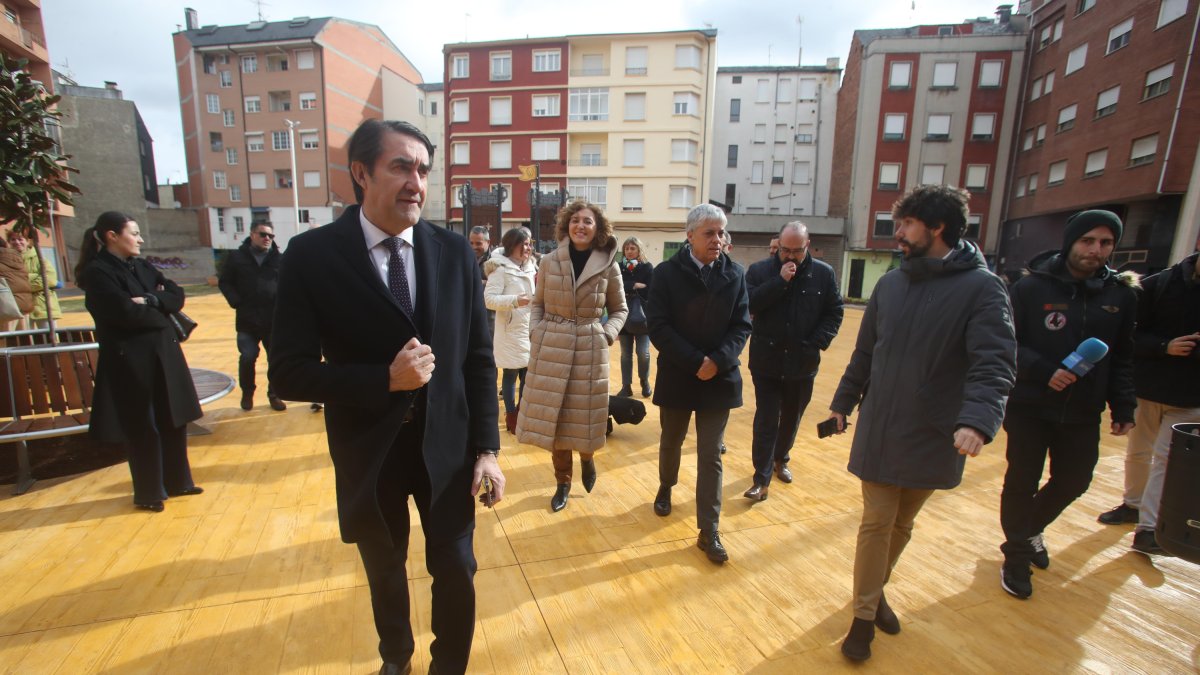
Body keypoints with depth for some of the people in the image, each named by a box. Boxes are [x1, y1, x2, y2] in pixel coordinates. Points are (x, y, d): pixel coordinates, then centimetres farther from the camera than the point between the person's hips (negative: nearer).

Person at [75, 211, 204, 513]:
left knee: (174, 420, 13)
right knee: (143, 428, 5)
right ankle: (149, 493, 21)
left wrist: (151, 301, -15)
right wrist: (161, 309, -5)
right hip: (130, 361, -6)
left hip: (164, 354, 7)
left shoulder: (142, 267, 11)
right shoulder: (97, 272, -11)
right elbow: (127, 312, -21)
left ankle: (177, 481, 28)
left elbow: (177, 295, 3)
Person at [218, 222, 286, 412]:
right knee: (247, 357, 1)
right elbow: (224, 282, 6)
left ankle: (274, 395, 21)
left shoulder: (280, 259, 4)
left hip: (275, 320, 1)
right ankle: (247, 393, 24)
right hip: (248, 320, 0)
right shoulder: (237, 257, 3)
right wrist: (236, 302, -8)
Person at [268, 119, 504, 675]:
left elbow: (478, 357, -3)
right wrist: (386, 379, -25)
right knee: (385, 574, 24)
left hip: (447, 447, 1)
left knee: (456, 571, 14)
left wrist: (486, 447, -6)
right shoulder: (312, 255, -11)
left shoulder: (454, 251, -6)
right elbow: (289, 374, -11)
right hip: (369, 453, 0)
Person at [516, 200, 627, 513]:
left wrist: (607, 334, -6)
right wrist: (535, 332, -4)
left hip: (590, 348, -1)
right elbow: (538, 303, 10)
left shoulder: (608, 266, 0)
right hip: (551, 346, 1)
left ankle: (587, 458, 41)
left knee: (584, 415, 5)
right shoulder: (549, 261, 2)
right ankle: (562, 483, 26)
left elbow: (620, 309, 9)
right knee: (552, 415, 7)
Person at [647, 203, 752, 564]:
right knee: (671, 442, 20)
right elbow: (658, 327, -13)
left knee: (711, 456, 4)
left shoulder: (735, 274, 0)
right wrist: (695, 362, -20)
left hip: (719, 378, 1)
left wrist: (717, 361, -18)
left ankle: (709, 531, 15)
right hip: (677, 377, -1)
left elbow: (741, 325, -2)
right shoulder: (667, 273, -8)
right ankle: (666, 487, 49)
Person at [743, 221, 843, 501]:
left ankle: (780, 459, 42)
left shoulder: (824, 273, 0)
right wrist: (780, 281, -23)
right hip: (767, 362, -2)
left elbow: (834, 313, 3)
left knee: (791, 418, 19)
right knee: (766, 420, -1)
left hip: (803, 363, 3)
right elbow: (748, 304, -18)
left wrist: (818, 342, -10)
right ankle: (762, 479, 6)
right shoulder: (759, 270, -4)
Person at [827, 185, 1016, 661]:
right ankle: (864, 615, 22)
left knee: (902, 524, 17)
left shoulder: (982, 287, -9)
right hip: (879, 431, 2)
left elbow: (995, 363, -18)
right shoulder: (890, 283, 4)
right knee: (876, 523, 6)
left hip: (933, 438, -2)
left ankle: (876, 589, 40)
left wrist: (978, 419, -34)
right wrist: (843, 401, 15)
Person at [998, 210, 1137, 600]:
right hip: (1029, 408, -4)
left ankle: (1030, 529, 43)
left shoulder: (1121, 294, 3)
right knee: (1022, 483, 6)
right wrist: (1044, 372, -23)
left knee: (1074, 481, 15)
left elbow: (1123, 358, 8)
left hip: (1084, 415, 4)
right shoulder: (1031, 287, -10)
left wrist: (1123, 407, 4)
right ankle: (1017, 556, 26)